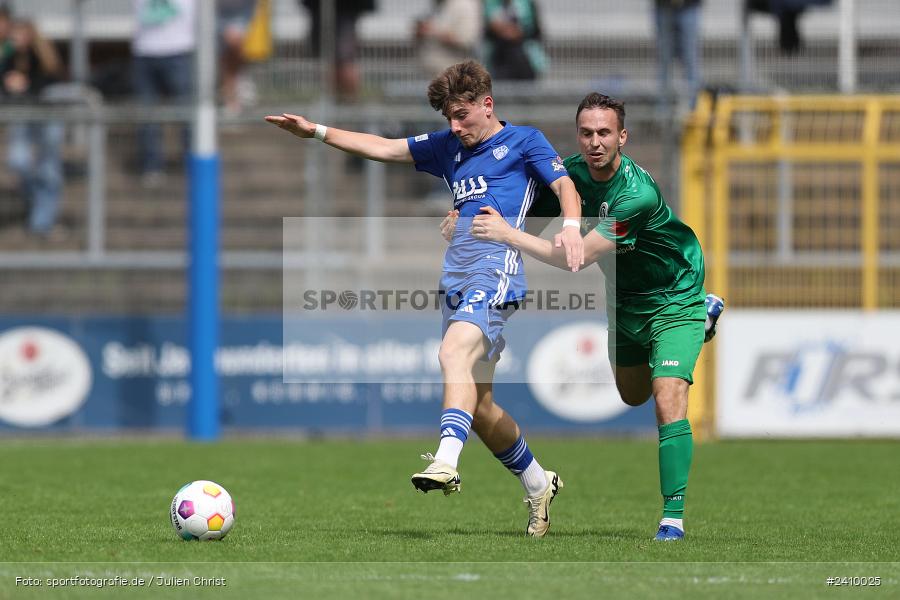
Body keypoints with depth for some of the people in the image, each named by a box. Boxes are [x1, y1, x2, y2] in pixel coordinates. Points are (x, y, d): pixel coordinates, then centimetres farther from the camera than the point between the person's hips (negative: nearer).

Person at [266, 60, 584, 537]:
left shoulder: (523, 141, 8)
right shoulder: (448, 147, 25)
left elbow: (563, 183, -3)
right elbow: (383, 148, 26)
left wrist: (570, 226, -23)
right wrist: (316, 132, 19)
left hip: (496, 269, -7)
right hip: (455, 277, 7)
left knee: (455, 349, -33)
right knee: (478, 406, 7)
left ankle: (446, 462, -48)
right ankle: (538, 486, 23)